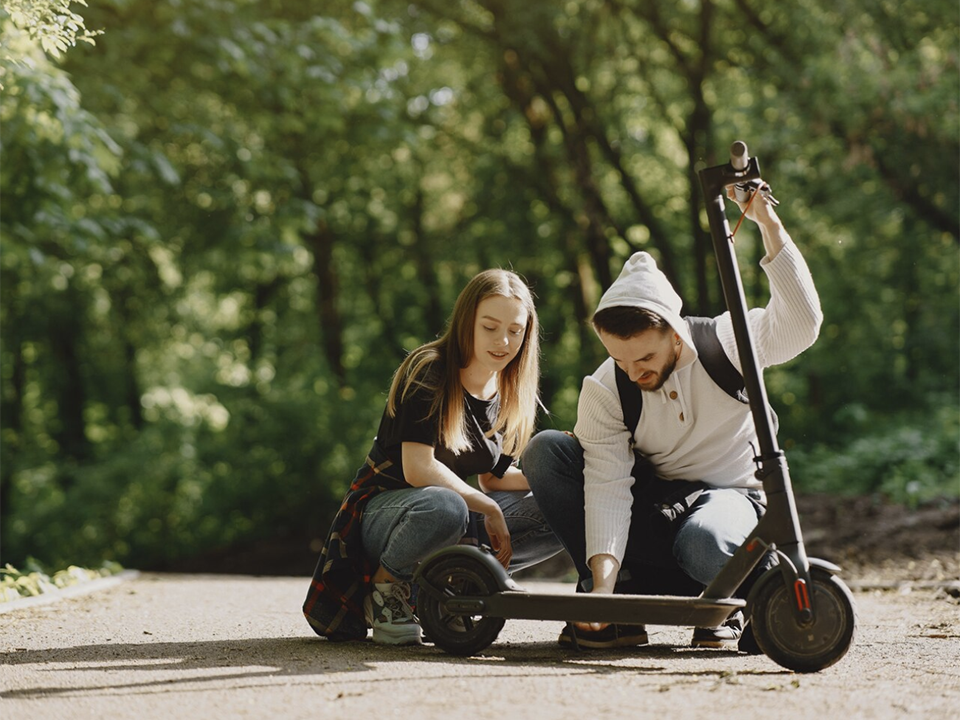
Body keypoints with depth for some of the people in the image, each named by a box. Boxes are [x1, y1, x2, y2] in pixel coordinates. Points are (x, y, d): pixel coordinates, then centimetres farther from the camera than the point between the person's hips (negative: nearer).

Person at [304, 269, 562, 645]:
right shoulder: (429, 372, -16)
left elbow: (492, 477, 12)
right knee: (444, 508, -42)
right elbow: (418, 469, -24)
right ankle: (385, 585, -13)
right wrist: (489, 508, -21)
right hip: (382, 510, -7)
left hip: (456, 517, 7)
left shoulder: (508, 398, 5)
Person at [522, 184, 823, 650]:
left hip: (725, 494, -3)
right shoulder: (602, 391, -14)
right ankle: (614, 599, -20)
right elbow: (608, 485, -24)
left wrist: (768, 223, -40)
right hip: (647, 505, 3)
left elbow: (802, 323, -33)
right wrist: (604, 578, -39)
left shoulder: (728, 342, -15)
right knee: (545, 450, -20)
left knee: (705, 544, -41)